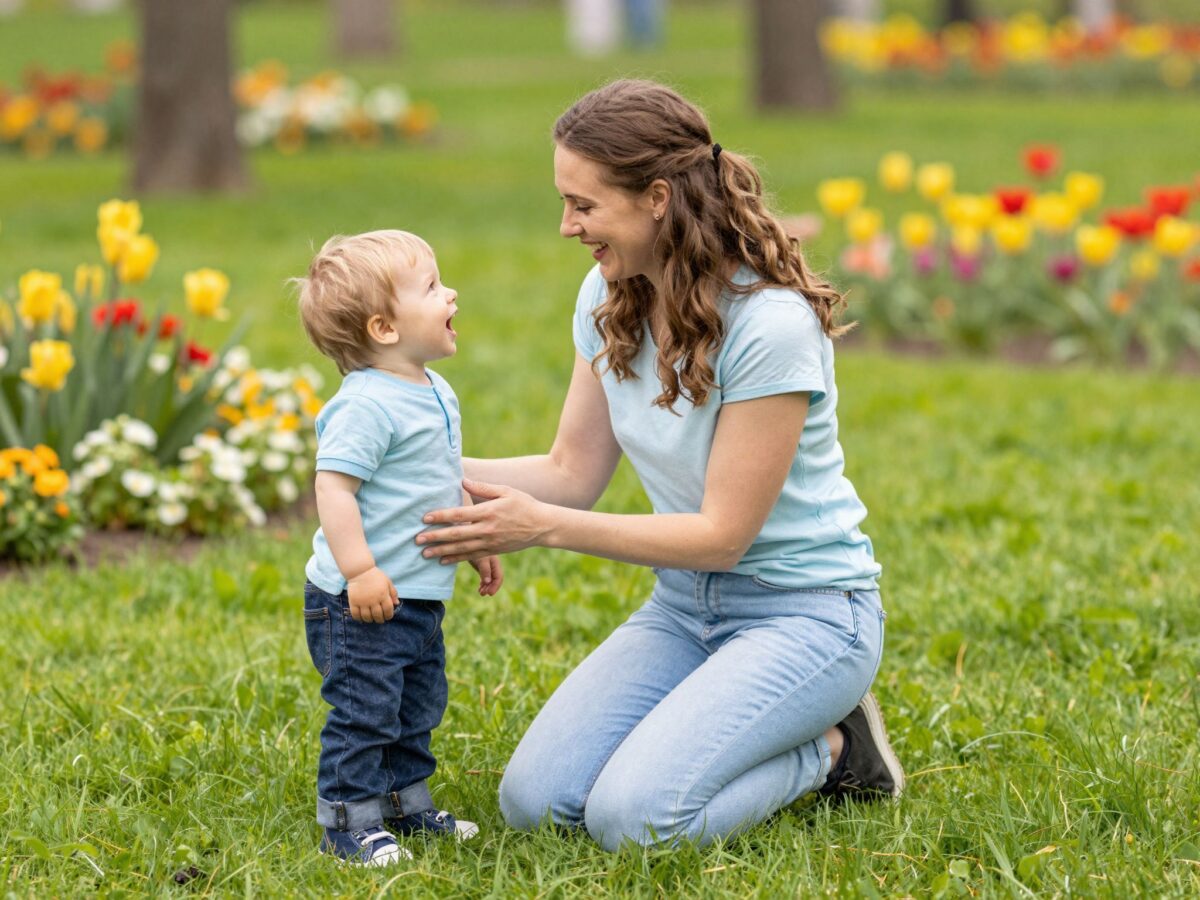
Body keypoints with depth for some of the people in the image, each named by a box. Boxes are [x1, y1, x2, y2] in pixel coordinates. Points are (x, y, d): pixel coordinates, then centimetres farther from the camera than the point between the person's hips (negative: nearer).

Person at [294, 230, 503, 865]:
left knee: (418, 706, 20)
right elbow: (333, 485, -27)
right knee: (364, 711, -5)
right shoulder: (366, 406, -22)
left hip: (419, 597, 10)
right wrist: (359, 570, -30)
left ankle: (406, 804, 33)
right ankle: (348, 823, 5)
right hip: (363, 600, -10)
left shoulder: (436, 394, 11)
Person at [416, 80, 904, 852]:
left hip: (803, 610, -7)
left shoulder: (771, 325, -25)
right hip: (686, 606, 7)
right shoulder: (609, 300, -1)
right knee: (534, 802, -9)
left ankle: (830, 747, 2)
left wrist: (543, 527, -24)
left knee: (633, 817, -25)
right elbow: (573, 472, 3)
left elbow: (723, 533, -21)